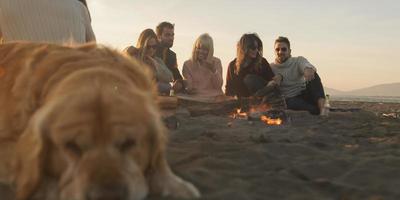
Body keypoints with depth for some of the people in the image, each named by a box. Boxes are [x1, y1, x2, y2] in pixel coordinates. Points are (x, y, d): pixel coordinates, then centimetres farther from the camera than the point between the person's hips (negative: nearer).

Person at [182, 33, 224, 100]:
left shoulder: (216, 62, 11)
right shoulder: (187, 64, 8)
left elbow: (218, 86, 2)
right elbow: (189, 88, 3)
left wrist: (213, 70, -11)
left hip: (215, 98, 1)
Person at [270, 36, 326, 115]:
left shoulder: (298, 61, 6)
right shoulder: (271, 68, 7)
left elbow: (307, 66, -20)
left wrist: (309, 69, -43)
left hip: (303, 95, 2)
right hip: (288, 100, -2)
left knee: (312, 75, -25)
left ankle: (321, 101, -39)